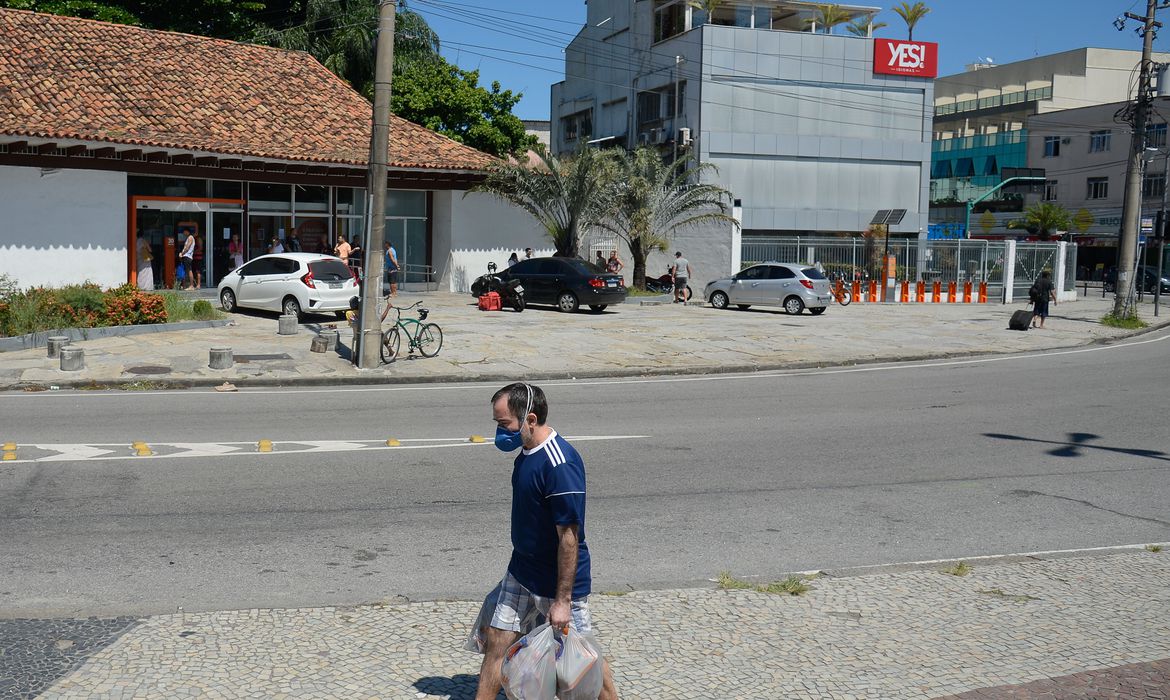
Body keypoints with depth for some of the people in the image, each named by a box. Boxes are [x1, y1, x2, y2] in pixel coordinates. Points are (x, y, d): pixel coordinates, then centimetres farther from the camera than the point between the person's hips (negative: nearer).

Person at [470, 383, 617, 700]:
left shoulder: (560, 465, -27)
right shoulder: (528, 452, 2)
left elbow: (569, 536, -26)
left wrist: (562, 600, -23)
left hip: (559, 580, -9)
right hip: (522, 573, 9)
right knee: (496, 643, 13)